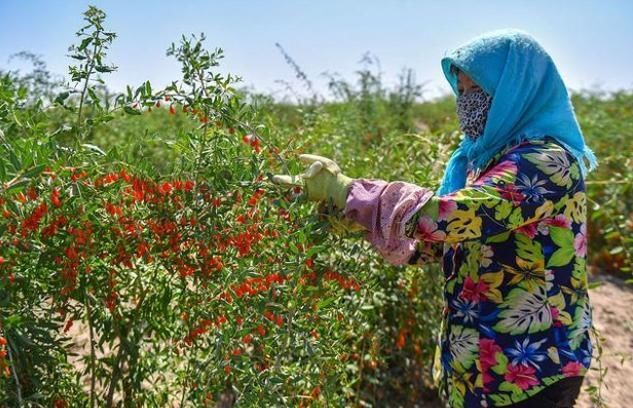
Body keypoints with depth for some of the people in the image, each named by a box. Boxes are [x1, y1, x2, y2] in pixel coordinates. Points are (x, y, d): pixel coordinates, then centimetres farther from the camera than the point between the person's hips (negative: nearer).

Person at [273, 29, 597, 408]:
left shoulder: (547, 163, -21)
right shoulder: (490, 157, 5)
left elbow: (443, 217, -33)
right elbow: (440, 239, 5)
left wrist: (342, 188, -23)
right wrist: (341, 208, -5)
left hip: (528, 371, -7)